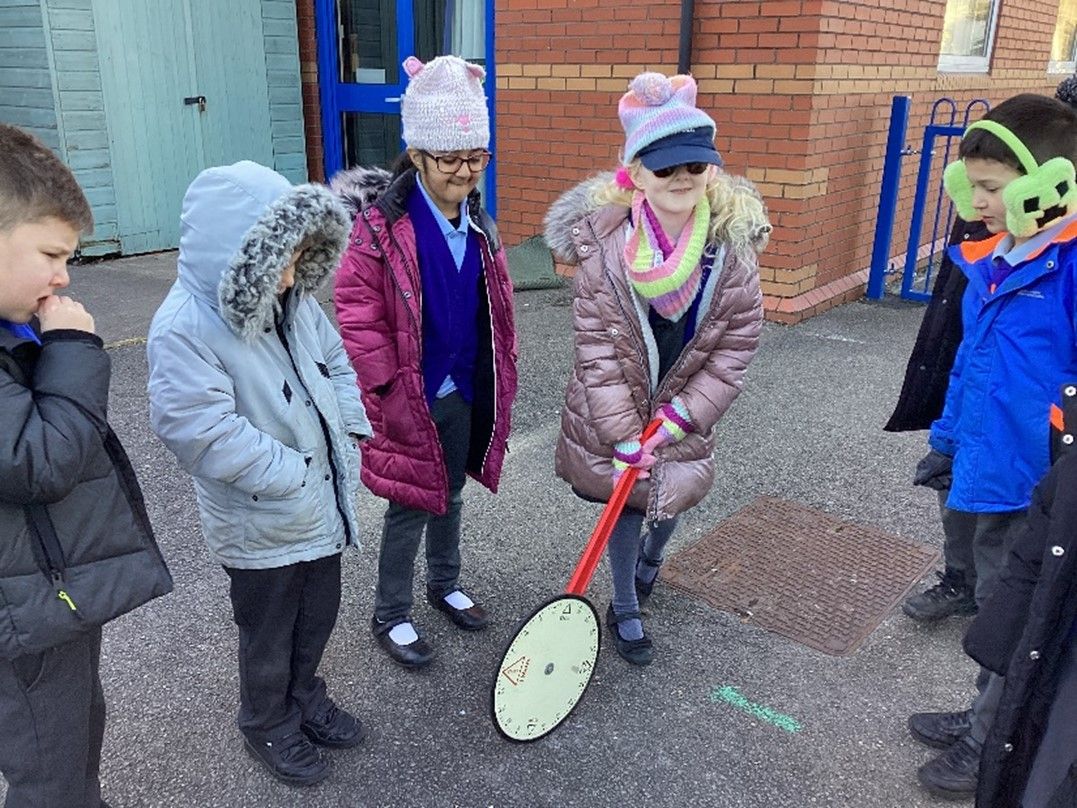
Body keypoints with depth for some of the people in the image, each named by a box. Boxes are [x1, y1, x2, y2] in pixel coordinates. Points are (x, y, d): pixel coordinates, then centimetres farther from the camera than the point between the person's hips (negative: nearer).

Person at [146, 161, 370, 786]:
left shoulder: (295, 300, -3)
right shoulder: (185, 328, -25)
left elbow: (337, 365, 11)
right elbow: (208, 433, -31)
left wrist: (348, 433, -2)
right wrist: (296, 473, -23)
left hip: (324, 507, 7)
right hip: (262, 527, -6)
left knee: (318, 619, 26)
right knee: (269, 637, 18)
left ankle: (305, 699, 52)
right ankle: (270, 727, 44)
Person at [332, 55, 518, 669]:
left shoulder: (478, 223, 4)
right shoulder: (381, 224, -19)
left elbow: (495, 310, 12)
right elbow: (358, 313, -19)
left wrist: (500, 380, 11)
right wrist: (390, 391, -17)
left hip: (464, 393, 7)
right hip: (411, 399, -6)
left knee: (451, 493, 22)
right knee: (412, 505, 6)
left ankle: (446, 583, 44)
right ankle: (391, 616, 26)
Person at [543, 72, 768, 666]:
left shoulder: (732, 239, -17)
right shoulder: (603, 241, -22)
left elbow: (738, 339, -11)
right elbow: (597, 346, -19)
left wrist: (680, 415, -16)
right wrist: (623, 435, -20)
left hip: (683, 406, 2)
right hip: (614, 408, -2)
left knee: (671, 497, 17)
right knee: (626, 502, 9)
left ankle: (650, 556, 55)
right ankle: (625, 612, 33)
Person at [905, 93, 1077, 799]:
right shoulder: (992, 262, 5)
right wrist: (948, 441, 18)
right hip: (995, 474, 8)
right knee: (997, 606, 24)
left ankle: (989, 753, 31)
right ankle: (986, 720, 45)